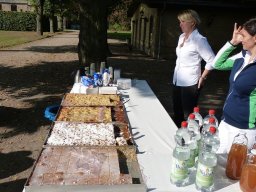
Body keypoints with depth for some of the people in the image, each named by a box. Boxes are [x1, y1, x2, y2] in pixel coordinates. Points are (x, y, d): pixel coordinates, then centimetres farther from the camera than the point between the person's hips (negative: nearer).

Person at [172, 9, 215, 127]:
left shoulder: (199, 40, -15)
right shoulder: (182, 37, 9)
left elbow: (212, 61, -18)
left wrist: (202, 78, -10)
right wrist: (176, 76, 15)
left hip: (190, 84, -8)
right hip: (177, 82, 8)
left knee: (188, 116, 3)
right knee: (177, 113, 18)